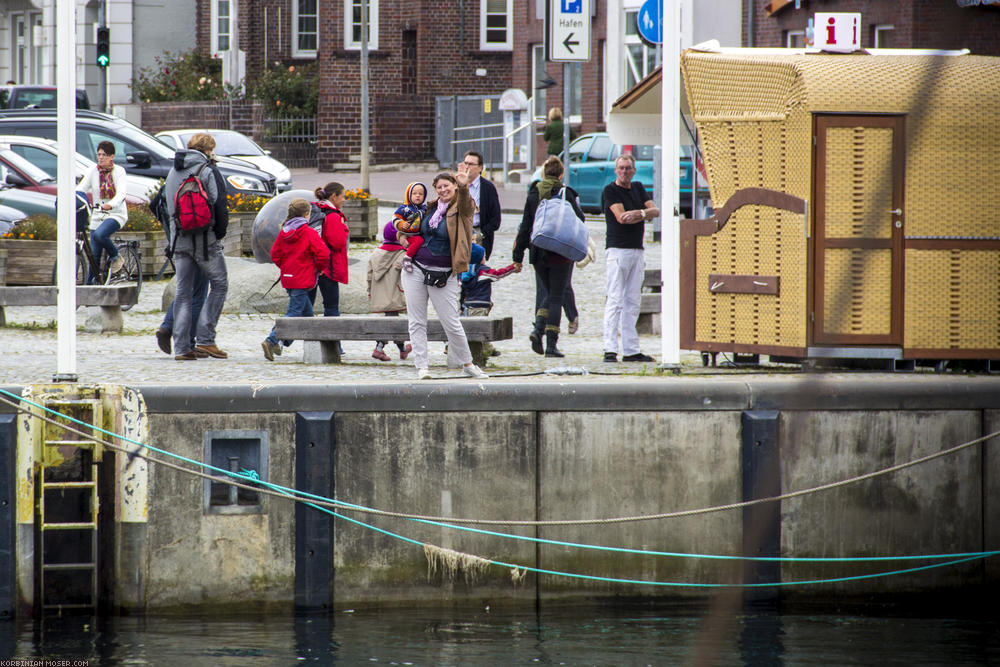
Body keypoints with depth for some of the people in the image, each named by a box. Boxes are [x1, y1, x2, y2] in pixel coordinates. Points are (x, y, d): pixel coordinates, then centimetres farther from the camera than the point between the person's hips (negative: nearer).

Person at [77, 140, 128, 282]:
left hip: (116, 214, -4)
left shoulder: (119, 171, -3)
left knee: (100, 234, -32)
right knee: (94, 255, 1)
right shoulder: (93, 171, 5)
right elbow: (81, 188, -5)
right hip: (97, 217, 4)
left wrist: (110, 205, -38)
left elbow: (121, 193, -18)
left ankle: (115, 257, -7)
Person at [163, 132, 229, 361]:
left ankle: (181, 347, 3)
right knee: (219, 285, 5)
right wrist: (220, 233, 1)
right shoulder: (208, 171, -7)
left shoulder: (172, 173, 13)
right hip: (205, 240, -6)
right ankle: (205, 338, -5)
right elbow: (220, 206, -11)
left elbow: (167, 207, 17)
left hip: (179, 240, 6)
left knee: (183, 292, 8)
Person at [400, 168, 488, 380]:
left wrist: (464, 187, -51)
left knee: (452, 323, -1)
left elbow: (465, 206, -31)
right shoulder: (431, 208, 10)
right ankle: (421, 367, 5)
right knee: (417, 322, 2)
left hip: (443, 275, -5)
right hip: (416, 270, 5)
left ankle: (467, 364, 16)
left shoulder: (460, 209, -5)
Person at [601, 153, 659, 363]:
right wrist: (644, 215, -5)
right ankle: (610, 349, -14)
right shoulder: (610, 190, -4)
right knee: (615, 300, -11)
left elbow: (655, 211, 5)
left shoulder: (638, 188, 16)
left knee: (632, 302, 7)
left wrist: (638, 213, -14)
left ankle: (631, 350, 8)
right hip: (617, 249, -7)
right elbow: (621, 217, -15)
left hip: (637, 250, 7)